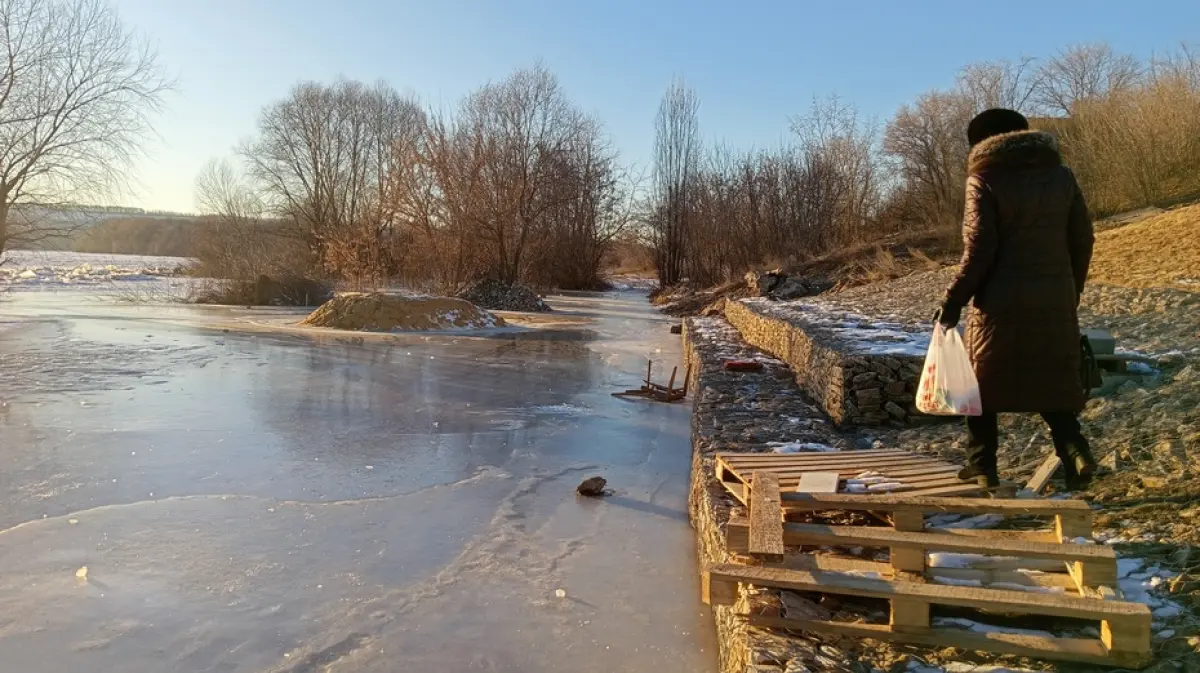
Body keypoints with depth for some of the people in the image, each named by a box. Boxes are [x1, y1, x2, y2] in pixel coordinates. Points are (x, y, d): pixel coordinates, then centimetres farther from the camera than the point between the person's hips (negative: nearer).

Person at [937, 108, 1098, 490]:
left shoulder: (984, 179, -6)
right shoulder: (1061, 176, 9)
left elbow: (979, 248, -14)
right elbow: (1082, 240, 10)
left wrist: (954, 301, -9)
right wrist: (1071, 293, 19)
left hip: (1002, 303, -4)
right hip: (1055, 300, 5)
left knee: (983, 382, 9)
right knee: (1052, 382, 16)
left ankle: (982, 468, 14)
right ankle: (1074, 449, -2)